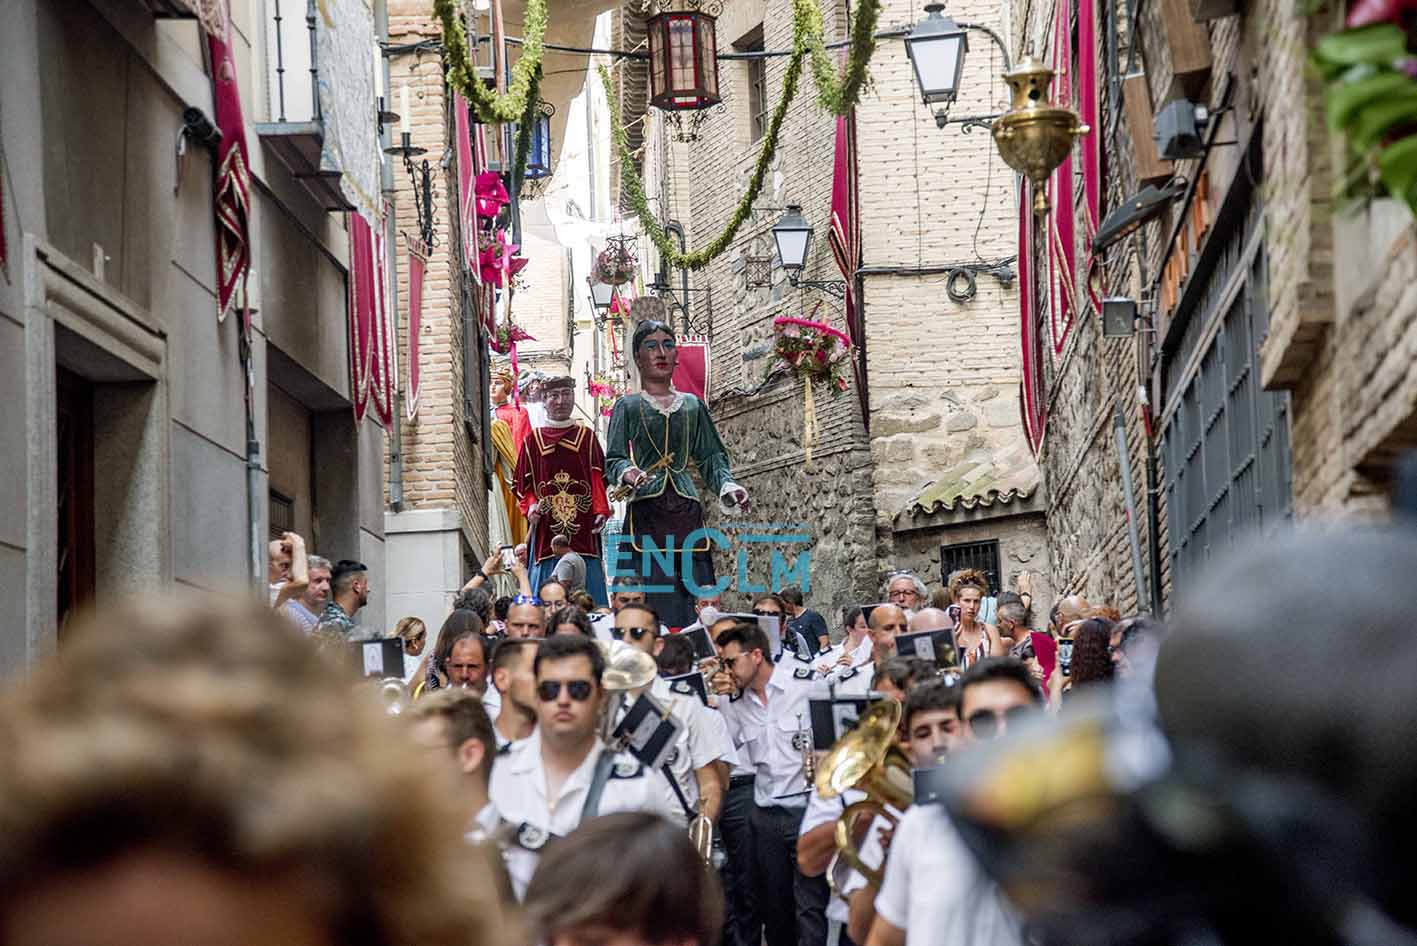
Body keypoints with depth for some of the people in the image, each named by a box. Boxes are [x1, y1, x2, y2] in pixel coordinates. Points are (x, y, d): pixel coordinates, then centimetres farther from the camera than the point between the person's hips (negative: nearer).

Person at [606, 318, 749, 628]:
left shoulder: (692, 405, 19)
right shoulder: (628, 406, 11)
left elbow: (711, 458, 17)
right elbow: (613, 460, 3)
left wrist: (728, 486, -3)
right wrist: (628, 473, -19)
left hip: (687, 512, 3)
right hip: (645, 512, -3)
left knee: (697, 599, -7)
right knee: (655, 602, -13)